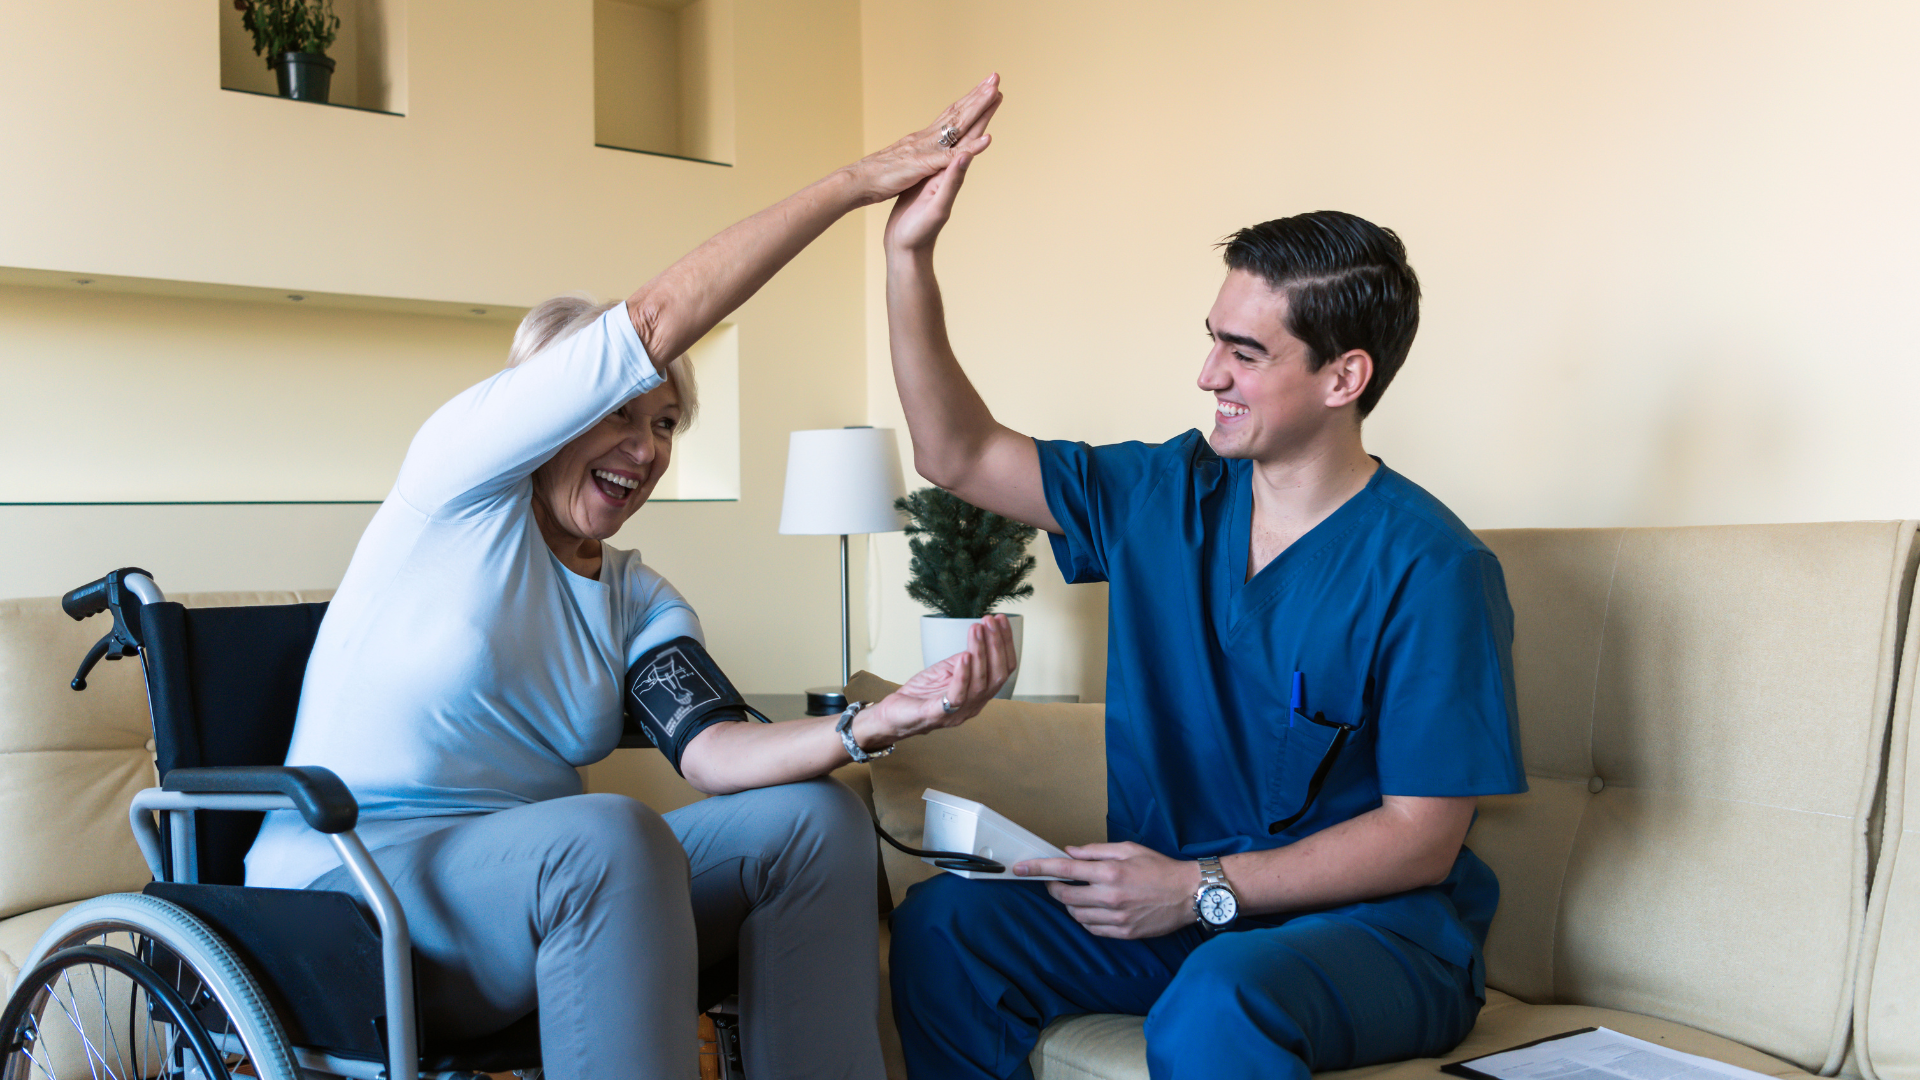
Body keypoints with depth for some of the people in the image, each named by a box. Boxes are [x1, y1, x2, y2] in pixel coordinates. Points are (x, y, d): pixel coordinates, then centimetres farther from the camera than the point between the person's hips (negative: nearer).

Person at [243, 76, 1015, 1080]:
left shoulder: (638, 599, 10)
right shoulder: (458, 478, -6)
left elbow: (708, 748, -10)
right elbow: (651, 325, -17)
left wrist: (872, 723, -29)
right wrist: (856, 181, -15)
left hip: (543, 883, 6)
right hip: (349, 898, -6)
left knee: (814, 818, -10)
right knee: (610, 834, -36)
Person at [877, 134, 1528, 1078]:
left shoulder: (1429, 569, -15)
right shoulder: (1163, 496, 3)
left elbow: (1421, 839, -14)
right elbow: (957, 454, 6)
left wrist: (1201, 888, -22)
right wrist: (909, 256, -2)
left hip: (1371, 924, -6)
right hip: (1178, 900, 6)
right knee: (942, 922, -13)